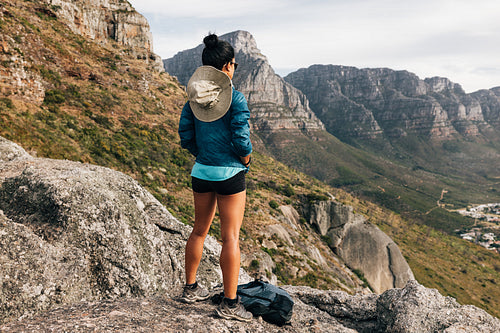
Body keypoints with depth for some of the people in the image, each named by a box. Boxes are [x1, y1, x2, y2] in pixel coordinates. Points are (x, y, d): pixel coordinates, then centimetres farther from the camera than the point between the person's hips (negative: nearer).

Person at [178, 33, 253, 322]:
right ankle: (230, 303, 8)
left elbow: (186, 136, 4)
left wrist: (203, 155, 14)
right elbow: (241, 140, -17)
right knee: (231, 237, 1)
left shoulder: (194, 97, 3)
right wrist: (245, 160, 1)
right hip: (230, 174, -6)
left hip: (201, 171, 6)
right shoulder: (236, 98, -14)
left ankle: (191, 288, 32)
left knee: (200, 230, 19)